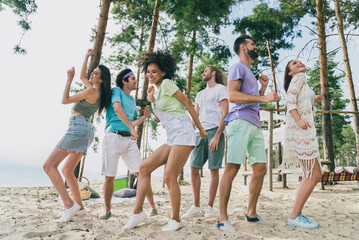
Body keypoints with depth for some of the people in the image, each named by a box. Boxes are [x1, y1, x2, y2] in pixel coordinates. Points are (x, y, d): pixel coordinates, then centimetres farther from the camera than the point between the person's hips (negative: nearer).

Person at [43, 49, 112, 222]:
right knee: (67, 171, 13)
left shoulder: (92, 91, -10)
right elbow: (82, 76, 33)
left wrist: (69, 79, 1)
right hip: (87, 131, 10)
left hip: (78, 127, -10)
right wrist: (86, 57, 30)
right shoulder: (97, 91, 16)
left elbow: (64, 100, -5)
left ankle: (69, 205, -20)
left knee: (49, 165, -11)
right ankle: (79, 207, 14)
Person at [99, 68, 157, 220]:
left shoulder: (132, 100, 22)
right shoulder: (116, 91, 3)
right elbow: (117, 109, -17)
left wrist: (145, 117, 15)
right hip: (113, 137, -5)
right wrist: (132, 129, -21)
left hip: (129, 139, 5)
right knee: (109, 177, -1)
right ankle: (107, 209, 19)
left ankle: (152, 206, 5)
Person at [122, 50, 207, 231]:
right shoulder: (157, 91, 23)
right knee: (144, 167, 2)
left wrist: (200, 128, -1)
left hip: (182, 134, -9)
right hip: (172, 138, 9)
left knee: (169, 177, -13)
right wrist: (152, 100, 10)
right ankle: (138, 212, 6)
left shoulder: (167, 84, -2)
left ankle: (175, 220, 4)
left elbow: (188, 103, -3)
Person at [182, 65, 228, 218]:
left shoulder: (221, 89, 5)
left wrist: (217, 136, -15)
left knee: (214, 170, -2)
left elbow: (225, 114, -5)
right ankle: (196, 207, 9)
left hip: (215, 131, -6)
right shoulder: (200, 94, 25)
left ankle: (210, 207, 7)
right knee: (194, 169, 0)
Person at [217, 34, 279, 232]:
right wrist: (263, 98, -16)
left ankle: (251, 213, 18)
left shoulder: (250, 73, 31)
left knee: (260, 169, 6)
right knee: (232, 169, -12)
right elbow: (232, 95, -14)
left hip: (254, 125, 9)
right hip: (240, 121, -9)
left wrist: (263, 87, 20)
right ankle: (222, 218, -6)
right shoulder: (238, 68, 3)